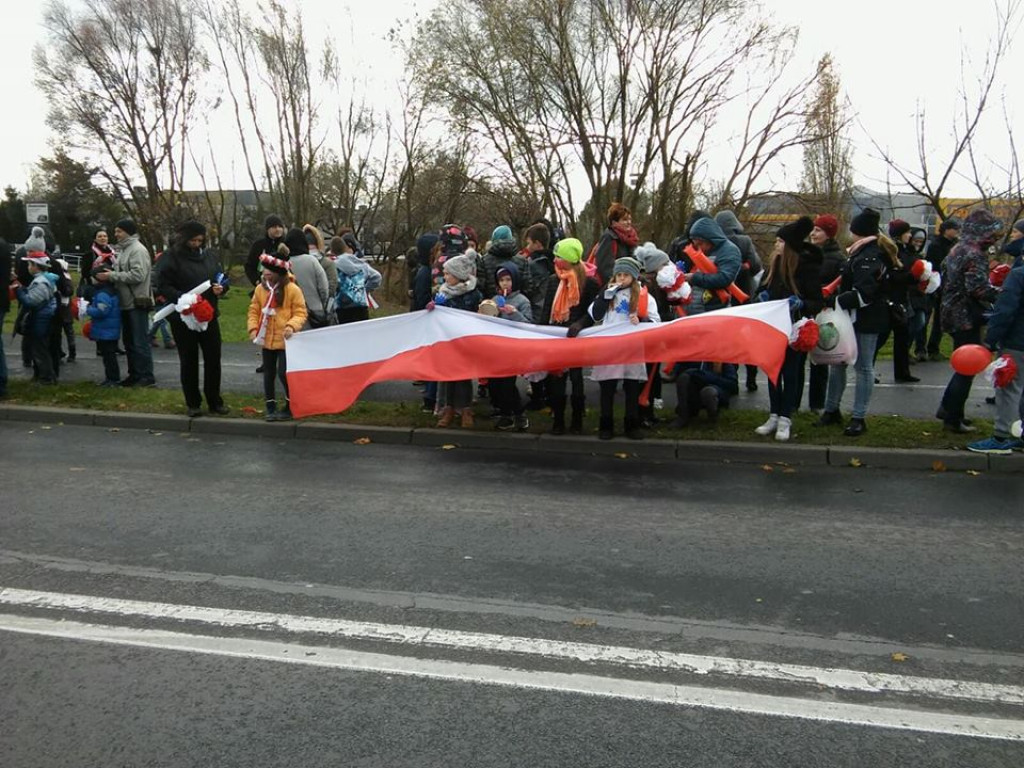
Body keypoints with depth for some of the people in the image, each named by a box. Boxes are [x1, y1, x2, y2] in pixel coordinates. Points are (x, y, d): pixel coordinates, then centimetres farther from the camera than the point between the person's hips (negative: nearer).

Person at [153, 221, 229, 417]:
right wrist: (183, 298, -27)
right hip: (183, 317, -4)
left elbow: (222, 277, 16)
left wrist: (221, 287, -7)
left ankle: (215, 401, 20)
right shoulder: (171, 257, -7)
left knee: (213, 359, 7)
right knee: (189, 361, 7)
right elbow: (162, 286, -12)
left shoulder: (210, 255, 7)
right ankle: (193, 403, 17)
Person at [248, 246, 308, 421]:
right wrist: (253, 328, -3)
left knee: (284, 373, -7)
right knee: (269, 373, 12)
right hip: (266, 340, 5)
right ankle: (271, 407, 24)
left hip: (284, 340, -5)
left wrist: (292, 326, -24)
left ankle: (291, 407, 12)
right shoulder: (260, 288, 3)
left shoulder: (292, 289, -11)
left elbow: (300, 313, -8)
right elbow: (254, 310, 10)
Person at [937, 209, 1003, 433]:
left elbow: (945, 279, 21)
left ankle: (947, 408, 26)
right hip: (968, 318, -9)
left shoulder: (957, 249, 13)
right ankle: (953, 418, 6)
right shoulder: (975, 254, -16)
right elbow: (978, 287, -26)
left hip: (954, 315, 9)